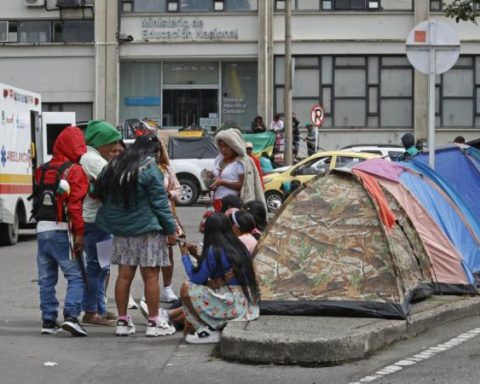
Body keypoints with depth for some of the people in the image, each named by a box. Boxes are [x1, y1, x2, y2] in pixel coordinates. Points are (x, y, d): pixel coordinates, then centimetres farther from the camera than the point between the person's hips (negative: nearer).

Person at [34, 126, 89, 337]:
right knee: (75, 276, -3)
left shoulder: (42, 170, 13)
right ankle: (71, 316, -16)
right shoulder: (74, 171, -8)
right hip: (62, 230, -6)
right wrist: (79, 233, -14)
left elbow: (37, 200, 16)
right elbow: (76, 205, -14)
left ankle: (48, 321, 12)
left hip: (42, 229, 6)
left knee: (46, 278, 10)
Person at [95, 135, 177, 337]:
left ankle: (122, 321, 12)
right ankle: (154, 322, 4)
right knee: (150, 276, 0)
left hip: (121, 229, 6)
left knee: (124, 275, 9)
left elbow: (101, 194, 18)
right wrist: (170, 229, -4)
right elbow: (160, 202, -10)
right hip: (147, 229, -6)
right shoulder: (149, 168, -11)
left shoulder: (114, 167, 10)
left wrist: (114, 223, 23)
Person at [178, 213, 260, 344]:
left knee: (186, 289, -5)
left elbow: (196, 279, -7)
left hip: (234, 303, -9)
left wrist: (185, 255, 4)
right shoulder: (238, 246, 10)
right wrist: (198, 255, 12)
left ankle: (210, 331, -3)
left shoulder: (214, 251, -14)